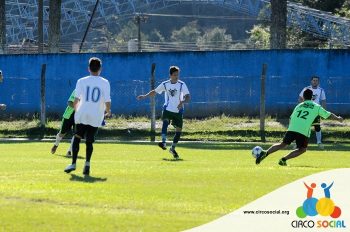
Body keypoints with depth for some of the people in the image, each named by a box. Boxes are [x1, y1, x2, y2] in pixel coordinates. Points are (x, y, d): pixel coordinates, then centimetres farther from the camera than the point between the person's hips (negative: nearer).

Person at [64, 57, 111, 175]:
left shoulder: (81, 81, 1)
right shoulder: (105, 83, 0)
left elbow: (76, 100, -3)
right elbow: (107, 101, -4)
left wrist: (76, 109, 16)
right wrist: (108, 112, 15)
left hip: (82, 115, 0)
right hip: (96, 117, 0)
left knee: (77, 138, 13)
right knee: (89, 141, 8)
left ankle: (73, 163, 4)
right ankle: (87, 163, -13)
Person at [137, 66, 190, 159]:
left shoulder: (182, 85, -6)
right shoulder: (165, 84, 0)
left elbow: (188, 97, -11)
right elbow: (154, 91, 13)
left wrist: (183, 102, -32)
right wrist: (145, 96, 0)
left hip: (178, 111, 1)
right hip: (167, 109, -1)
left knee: (179, 130, 2)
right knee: (165, 121, -30)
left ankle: (173, 148, 22)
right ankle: (164, 142, -42)